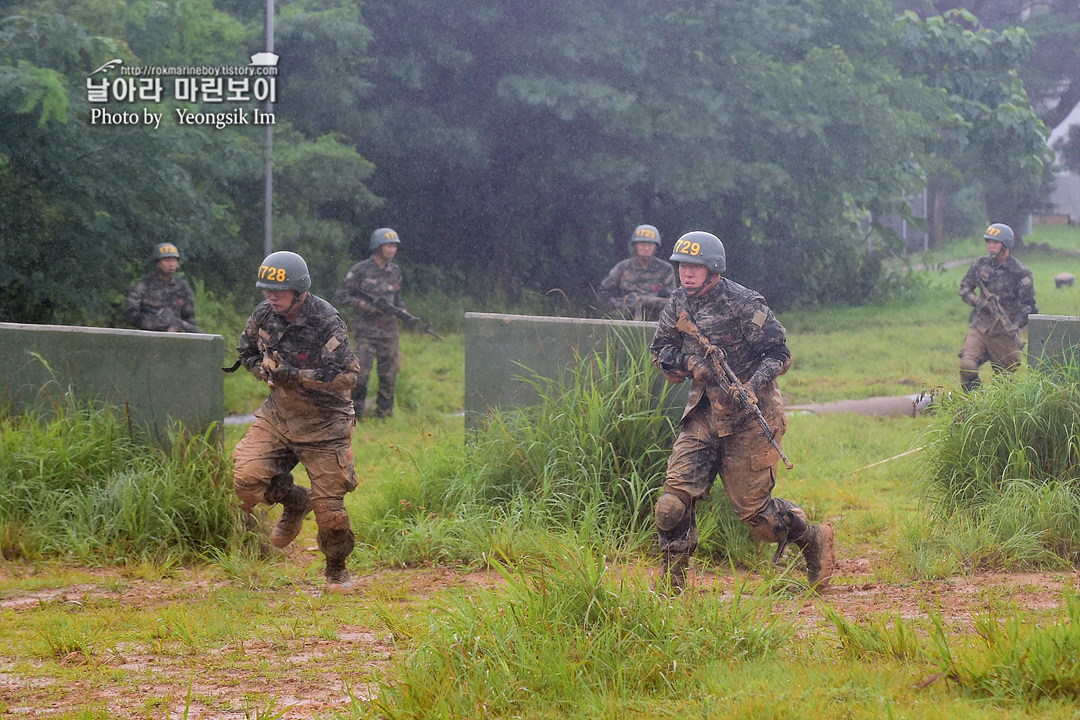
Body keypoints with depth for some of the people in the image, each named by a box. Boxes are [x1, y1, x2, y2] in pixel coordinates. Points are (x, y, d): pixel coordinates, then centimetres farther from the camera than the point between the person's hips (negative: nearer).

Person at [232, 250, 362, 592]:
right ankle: (294, 503, 16)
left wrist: (294, 375, -31)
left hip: (323, 426, -5)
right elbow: (247, 350, 16)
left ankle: (337, 570, 27)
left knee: (329, 507, 0)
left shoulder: (326, 323, -21)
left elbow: (348, 375, -26)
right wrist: (264, 370, -6)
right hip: (277, 416, 5)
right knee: (246, 478, -16)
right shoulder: (264, 315, -3)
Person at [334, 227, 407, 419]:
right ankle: (357, 412, 1)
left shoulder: (395, 271, 10)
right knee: (361, 373, -11)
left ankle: (384, 413, 15)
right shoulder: (360, 270, -7)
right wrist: (364, 304, -18)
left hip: (389, 331, 5)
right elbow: (340, 296, -6)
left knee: (389, 375, 5)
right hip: (366, 331, -5)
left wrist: (404, 312, 1)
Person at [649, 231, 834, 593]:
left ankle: (813, 538, 24)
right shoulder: (678, 305, 4)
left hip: (747, 418, -5)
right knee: (675, 498, -8)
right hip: (703, 416, 5)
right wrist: (676, 362, -5)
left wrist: (753, 387, -24)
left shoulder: (743, 304, -13)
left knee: (753, 510, -2)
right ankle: (670, 584, 1)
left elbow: (779, 352, -9)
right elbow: (659, 349, 18)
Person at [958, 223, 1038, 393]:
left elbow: (1028, 305, -6)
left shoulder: (1020, 273, -6)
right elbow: (964, 288, 15)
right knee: (967, 366, -16)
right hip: (980, 327, 2)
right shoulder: (981, 264, 5)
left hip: (1004, 333, -2)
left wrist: (1015, 325, -22)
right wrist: (977, 301, -6)